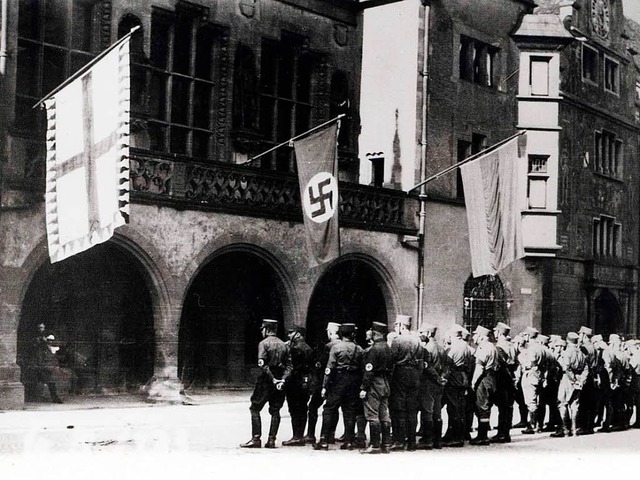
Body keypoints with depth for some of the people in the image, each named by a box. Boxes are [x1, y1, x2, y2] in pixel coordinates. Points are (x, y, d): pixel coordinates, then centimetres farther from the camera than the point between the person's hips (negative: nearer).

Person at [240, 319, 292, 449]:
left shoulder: (264, 343, -6)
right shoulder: (284, 345, 11)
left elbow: (262, 364, -18)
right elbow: (289, 366, 3)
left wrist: (272, 379, -16)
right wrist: (282, 379, -6)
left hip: (266, 380, -5)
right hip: (279, 382, 5)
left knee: (255, 409, 2)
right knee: (275, 411, 9)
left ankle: (256, 439, -4)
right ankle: (271, 440, 6)